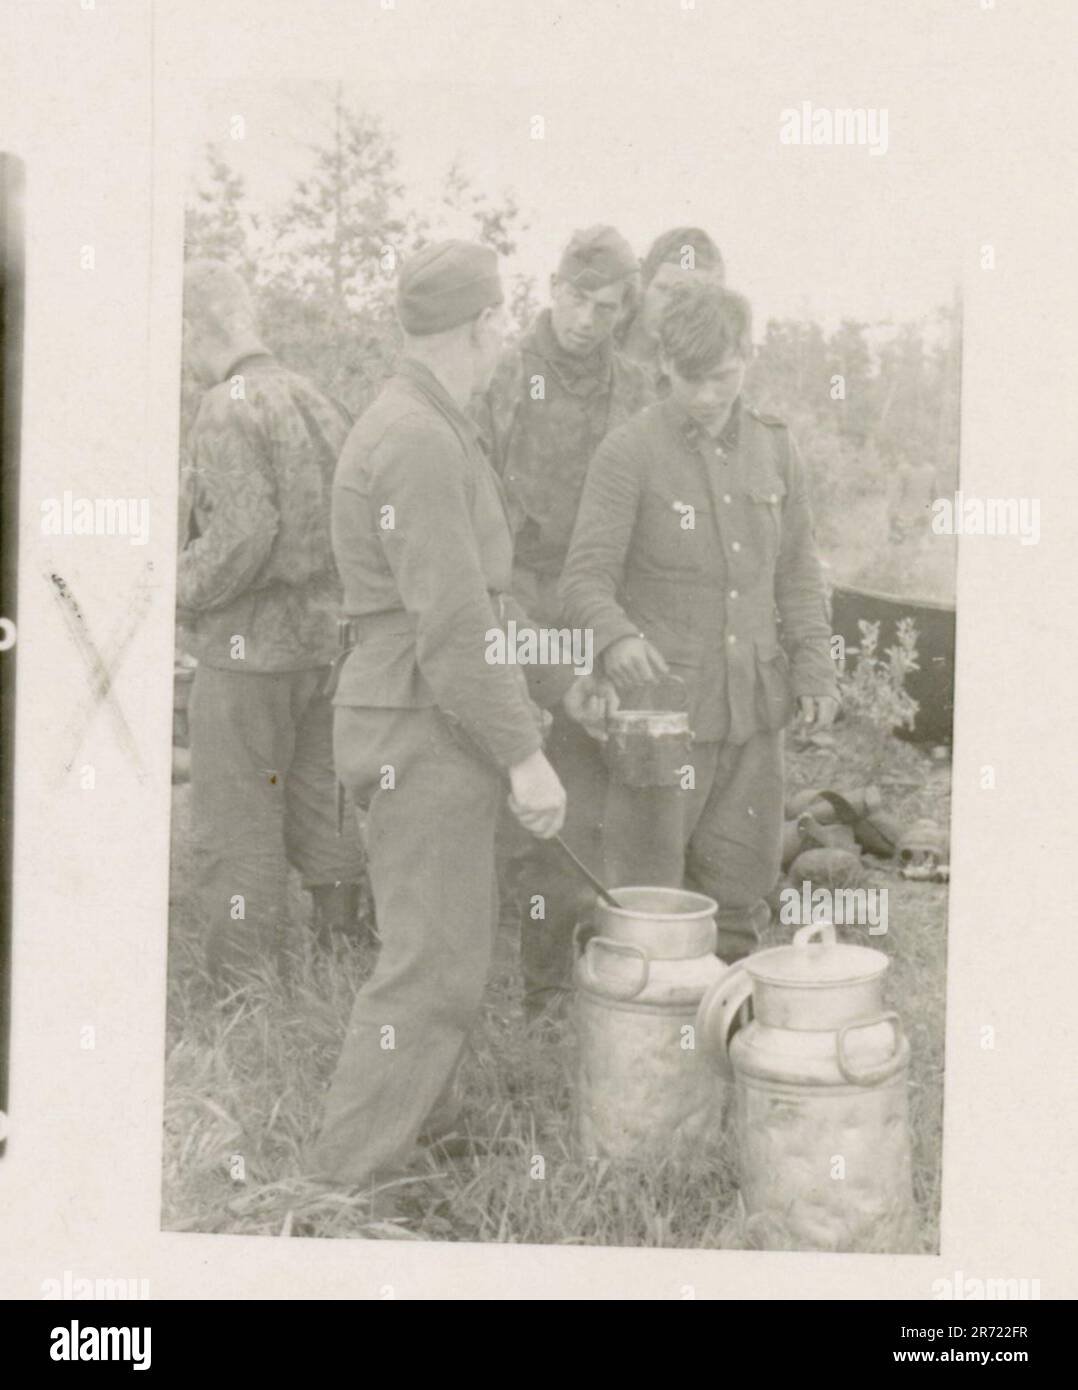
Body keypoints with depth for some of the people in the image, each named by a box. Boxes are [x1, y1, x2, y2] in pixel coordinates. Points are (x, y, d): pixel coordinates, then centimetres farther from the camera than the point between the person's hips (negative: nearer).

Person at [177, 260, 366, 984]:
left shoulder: (227, 410, -13)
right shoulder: (322, 402, 11)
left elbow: (242, 536, -22)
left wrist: (171, 592, -10)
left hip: (248, 651, -8)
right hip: (328, 643, 8)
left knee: (238, 832, 1)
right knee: (322, 815, 17)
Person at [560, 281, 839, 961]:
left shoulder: (774, 449, 9)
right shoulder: (629, 452, -8)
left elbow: (798, 572, 16)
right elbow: (586, 577, -12)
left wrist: (814, 667, 7)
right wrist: (617, 636, -32)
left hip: (754, 712, 5)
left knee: (742, 886, 14)